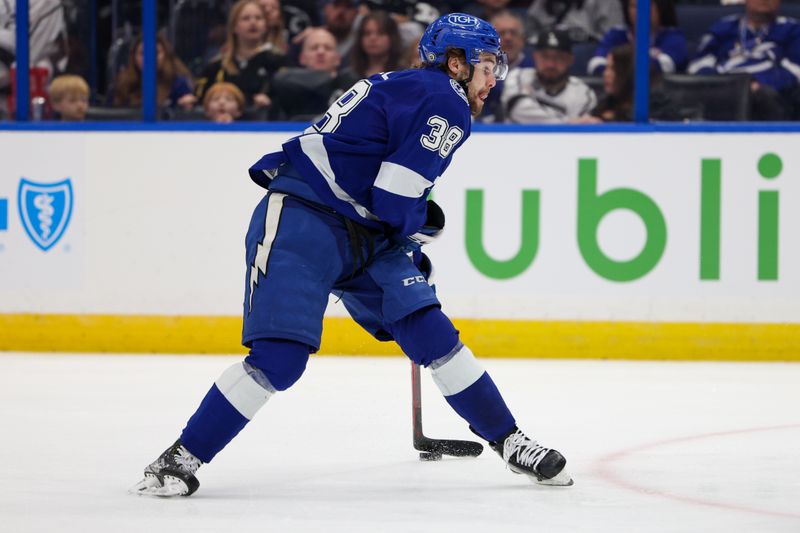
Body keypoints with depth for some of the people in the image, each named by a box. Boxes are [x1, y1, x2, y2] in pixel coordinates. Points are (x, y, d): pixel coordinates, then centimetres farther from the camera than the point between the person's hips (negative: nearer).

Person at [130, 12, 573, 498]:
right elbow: (393, 198, -18)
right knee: (280, 358, -18)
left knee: (431, 333, 0)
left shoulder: (410, 90, 19)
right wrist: (423, 225, 2)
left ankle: (510, 442, 8)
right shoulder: (445, 103, -11)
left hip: (364, 237, 10)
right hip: (300, 222, -10)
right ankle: (182, 459, -9)